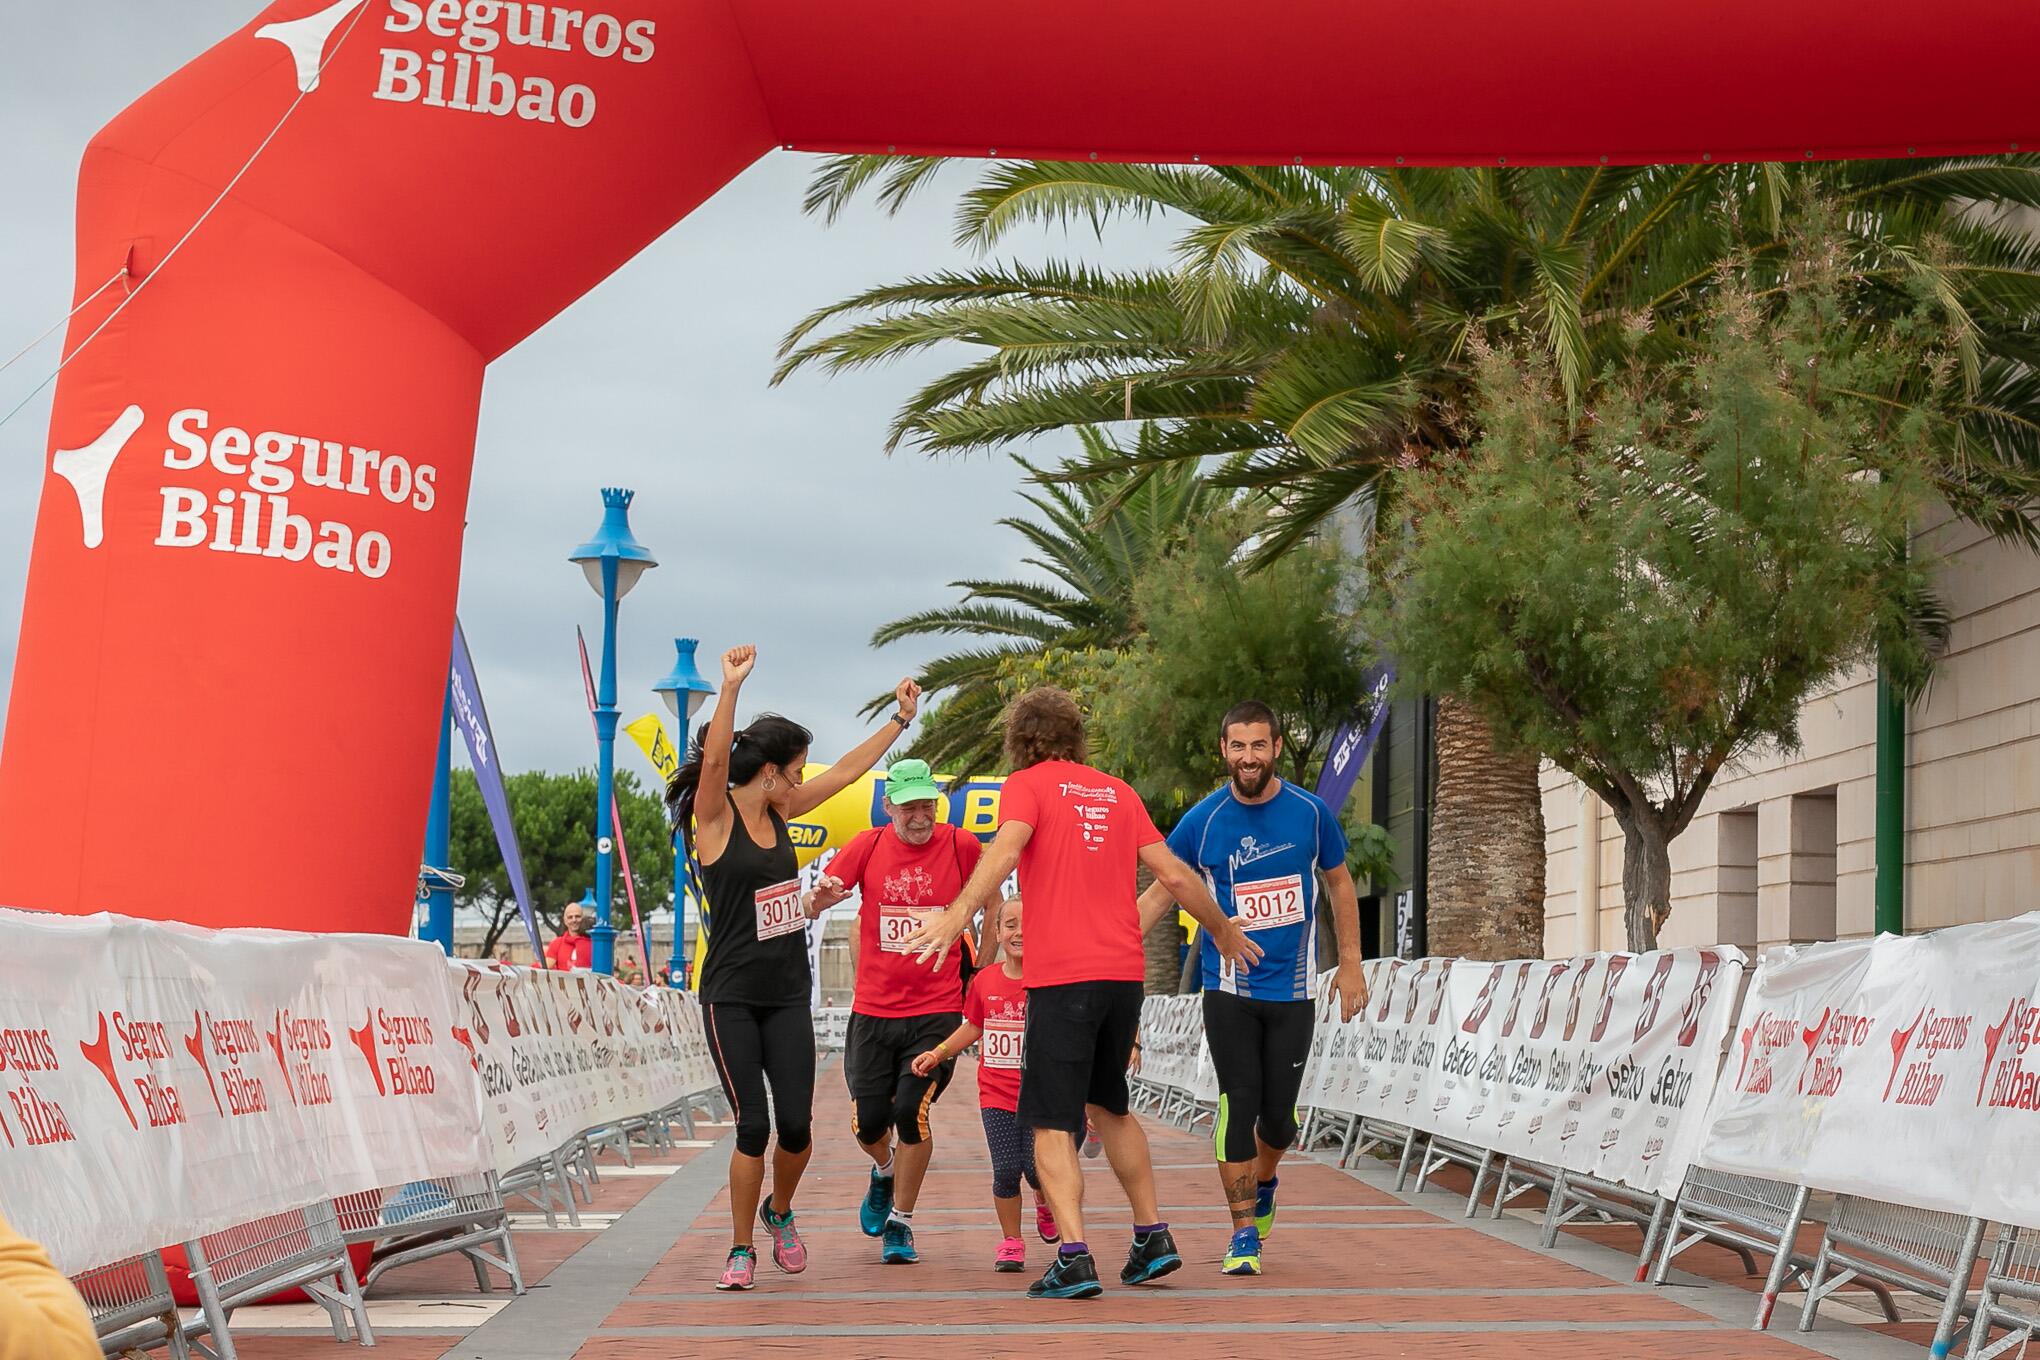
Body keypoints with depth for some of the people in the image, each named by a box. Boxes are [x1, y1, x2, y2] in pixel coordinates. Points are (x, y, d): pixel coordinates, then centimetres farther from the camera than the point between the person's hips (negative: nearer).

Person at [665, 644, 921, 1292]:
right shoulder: (714, 817, -9)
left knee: (796, 1125, 0)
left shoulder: (778, 812, 9)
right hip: (732, 998, -5)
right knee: (753, 1127, -6)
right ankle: (741, 1249, 11)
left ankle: (779, 1212, 29)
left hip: (788, 994, 5)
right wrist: (731, 688, -42)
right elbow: (713, 758, -29)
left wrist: (900, 718, 21)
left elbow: (848, 770, 18)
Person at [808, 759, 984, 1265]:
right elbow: (817, 899, 0)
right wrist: (822, 897, -25)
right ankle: (885, 1172, 40)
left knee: (911, 1109, -14)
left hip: (937, 1010, -2)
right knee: (868, 1122, 3)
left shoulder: (962, 846, -3)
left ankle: (900, 1223, 6)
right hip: (873, 1009, 2)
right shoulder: (868, 846, -1)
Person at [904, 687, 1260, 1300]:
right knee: (1108, 1105, 23)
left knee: (1052, 1123, -1)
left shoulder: (1026, 784, 0)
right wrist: (1223, 930, 28)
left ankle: (1074, 1258, -13)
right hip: (1125, 972, 5)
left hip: (1061, 976, -5)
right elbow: (1173, 872, 14)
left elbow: (1006, 847, -20)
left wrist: (957, 916, -32)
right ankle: (1153, 1237, 24)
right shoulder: (1116, 790, 14)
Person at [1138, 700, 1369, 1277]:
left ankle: (1263, 1183, 37)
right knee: (1238, 1103, -9)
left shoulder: (1311, 812, -3)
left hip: (1293, 989, 1)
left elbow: (1339, 884, 11)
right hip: (1229, 989, -1)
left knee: (1279, 1112, 3)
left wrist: (1350, 964, 8)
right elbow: (1162, 891, 3)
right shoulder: (1202, 821, -6)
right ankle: (1244, 1233, 3)